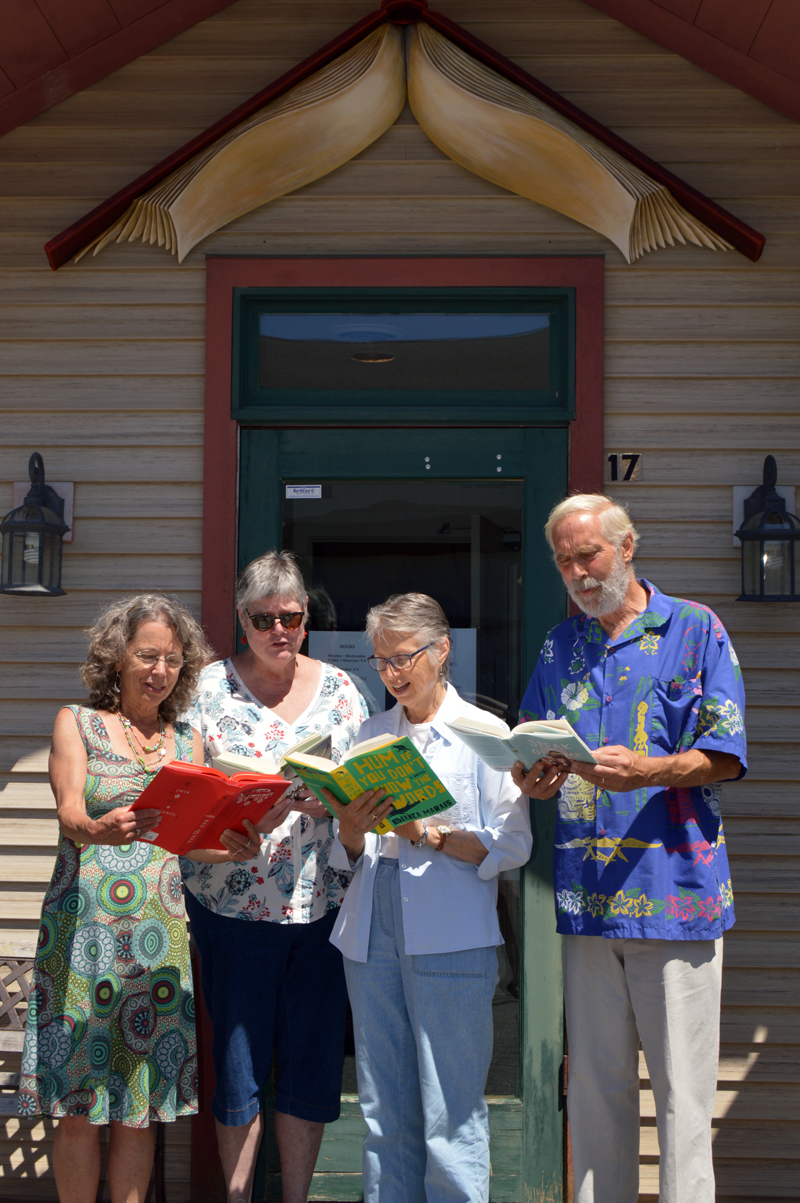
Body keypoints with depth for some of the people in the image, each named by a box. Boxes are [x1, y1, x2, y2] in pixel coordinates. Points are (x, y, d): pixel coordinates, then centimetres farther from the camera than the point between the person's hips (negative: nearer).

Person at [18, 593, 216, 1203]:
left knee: (141, 1104, 7)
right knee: (79, 1106, 0)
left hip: (163, 933, 3)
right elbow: (70, 814, -12)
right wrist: (100, 829, -34)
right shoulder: (77, 723, 3)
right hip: (86, 927, -3)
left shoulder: (187, 740, 14)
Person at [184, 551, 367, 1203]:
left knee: (314, 1057, 8)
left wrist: (326, 802, -15)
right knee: (239, 1058, 5)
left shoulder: (338, 686, 7)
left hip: (325, 900, 2)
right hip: (235, 900, -2)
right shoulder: (211, 686, 0)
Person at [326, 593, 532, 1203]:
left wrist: (427, 833, -16)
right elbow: (349, 854, 16)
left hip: (450, 938, -4)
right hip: (371, 931, 4)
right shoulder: (368, 734, 16)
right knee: (385, 1112, 9)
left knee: (450, 1114, -4)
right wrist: (352, 830, -6)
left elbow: (512, 845, -5)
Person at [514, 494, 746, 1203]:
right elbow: (531, 758, 15)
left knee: (682, 1090, 0)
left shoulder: (696, 630, 3)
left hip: (676, 895, -4)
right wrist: (533, 780, -8)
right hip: (587, 896, 4)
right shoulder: (560, 647, 16)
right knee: (594, 1085, 11)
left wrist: (646, 772, -21)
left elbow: (725, 756, -5)